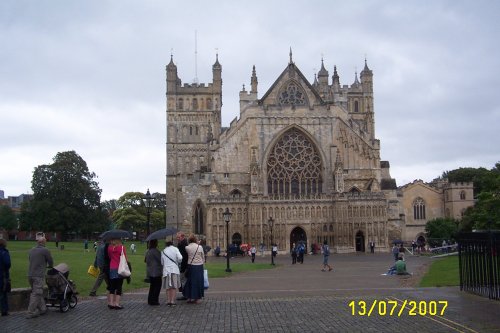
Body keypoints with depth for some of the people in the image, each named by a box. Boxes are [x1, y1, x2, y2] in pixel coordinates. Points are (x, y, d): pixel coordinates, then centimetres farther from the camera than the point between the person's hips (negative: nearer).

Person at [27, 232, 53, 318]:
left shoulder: (31, 250, 11)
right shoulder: (45, 250, -8)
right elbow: (51, 263, 0)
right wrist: (48, 266, 23)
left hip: (30, 275, 7)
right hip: (38, 276, -7)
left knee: (38, 293, 17)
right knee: (36, 294, -3)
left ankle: (42, 309, 24)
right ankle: (31, 313, -4)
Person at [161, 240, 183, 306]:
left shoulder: (163, 251, 13)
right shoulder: (175, 249, 4)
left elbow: (162, 262, 12)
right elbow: (180, 258, -10)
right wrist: (179, 262, 10)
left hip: (166, 270, 2)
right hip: (174, 270, -2)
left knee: (168, 287, 9)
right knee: (174, 286, 2)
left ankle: (168, 301, 7)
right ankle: (172, 301, -3)